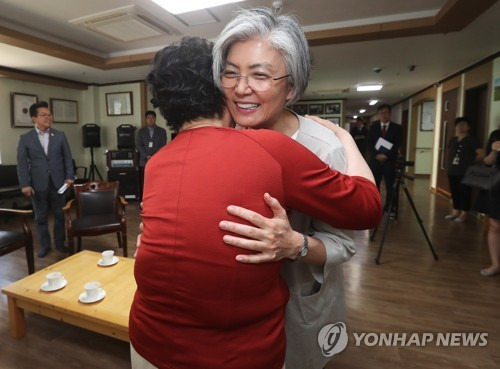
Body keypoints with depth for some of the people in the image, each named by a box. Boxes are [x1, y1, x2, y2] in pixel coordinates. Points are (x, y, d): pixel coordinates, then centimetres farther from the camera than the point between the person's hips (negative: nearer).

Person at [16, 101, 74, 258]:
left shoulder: (60, 135, 5)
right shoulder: (25, 138, 1)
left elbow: (67, 158, 6)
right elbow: (22, 162, -1)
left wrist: (69, 177, -3)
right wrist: (25, 184, -8)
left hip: (58, 182, 1)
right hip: (38, 184, 0)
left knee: (60, 215, 8)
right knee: (41, 217, 9)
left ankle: (60, 243, 22)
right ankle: (45, 245, 22)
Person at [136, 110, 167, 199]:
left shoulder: (162, 131, 9)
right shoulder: (141, 131, 12)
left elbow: (163, 145, 0)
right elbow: (139, 145, 3)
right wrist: (147, 156, -12)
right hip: (144, 161, 1)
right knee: (144, 183, 0)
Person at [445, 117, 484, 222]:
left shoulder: (472, 140, -5)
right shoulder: (453, 140, 13)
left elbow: (481, 154, -8)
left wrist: (470, 161, 0)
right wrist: (449, 165, 9)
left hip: (465, 172, -6)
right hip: (452, 171, 6)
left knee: (465, 193, 0)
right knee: (454, 192, 11)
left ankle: (463, 214, 8)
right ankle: (455, 211, 21)